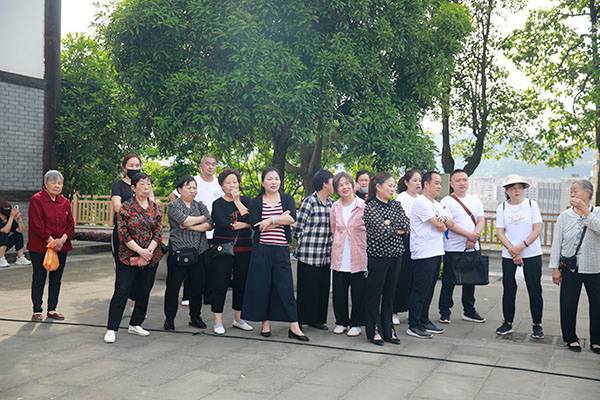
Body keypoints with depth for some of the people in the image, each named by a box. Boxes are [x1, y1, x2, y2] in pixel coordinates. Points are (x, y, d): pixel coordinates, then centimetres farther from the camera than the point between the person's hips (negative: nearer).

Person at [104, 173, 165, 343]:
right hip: (128, 257, -4)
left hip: (151, 257, 4)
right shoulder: (126, 208, -5)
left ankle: (135, 324, 25)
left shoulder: (156, 208, 6)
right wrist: (140, 250, -17)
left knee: (144, 292, 11)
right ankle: (111, 329, 0)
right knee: (121, 292, -5)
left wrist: (149, 251, -13)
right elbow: (123, 234, -10)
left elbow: (158, 232, 1)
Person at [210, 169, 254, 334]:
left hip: (244, 250, 4)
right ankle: (218, 322, 6)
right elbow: (223, 224, -16)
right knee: (220, 284, -2)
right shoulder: (218, 204, 0)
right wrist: (246, 224, -11)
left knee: (241, 283, 10)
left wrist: (237, 201, -9)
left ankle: (238, 319, 24)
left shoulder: (245, 201, 10)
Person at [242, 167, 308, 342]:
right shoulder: (256, 202, 6)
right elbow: (255, 225, -11)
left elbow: (292, 219, -10)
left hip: (281, 249, 0)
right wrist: (281, 219, -11)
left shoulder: (287, 199, 7)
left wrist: (271, 220, -14)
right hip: (261, 249, 0)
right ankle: (265, 323, 16)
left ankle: (294, 327, 0)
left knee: (286, 286, -1)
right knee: (261, 286, 3)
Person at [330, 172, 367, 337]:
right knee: (339, 292, 8)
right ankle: (341, 322, 23)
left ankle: (356, 324, 18)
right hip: (339, 258, 3)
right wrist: (338, 246, 12)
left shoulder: (363, 206, -6)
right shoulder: (335, 207, 6)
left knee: (358, 293, 4)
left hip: (358, 257, -3)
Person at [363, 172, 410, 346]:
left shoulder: (396, 205, 9)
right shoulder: (370, 207, -10)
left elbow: (406, 226, -2)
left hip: (395, 255, 6)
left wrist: (389, 224, -12)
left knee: (390, 293, 11)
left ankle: (387, 329, 20)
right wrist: (397, 228, -5)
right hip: (377, 255, -6)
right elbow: (381, 231, -21)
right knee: (374, 294, 4)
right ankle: (374, 331, 12)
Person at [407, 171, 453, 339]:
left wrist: (443, 221, -10)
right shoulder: (421, 202, -11)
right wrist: (444, 224, 6)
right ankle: (413, 326, 1)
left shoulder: (437, 205, 20)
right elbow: (439, 225, -16)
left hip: (436, 252, 9)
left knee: (429, 289, 14)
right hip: (423, 254, -9)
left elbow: (450, 224, 11)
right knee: (420, 290, -5)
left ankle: (424, 321, 23)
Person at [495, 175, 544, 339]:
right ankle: (508, 323, 17)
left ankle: (537, 325, 12)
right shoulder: (502, 207, 3)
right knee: (508, 288, 5)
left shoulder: (531, 204, 0)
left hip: (532, 254, -1)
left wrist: (522, 246, -15)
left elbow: (537, 229, -5)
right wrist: (512, 251, -13)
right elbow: (500, 232, -2)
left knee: (535, 289, 1)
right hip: (508, 256, 1)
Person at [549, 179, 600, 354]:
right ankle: (570, 338, 24)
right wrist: (555, 268, 0)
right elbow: (557, 242, 2)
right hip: (570, 268, 1)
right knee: (568, 304, 6)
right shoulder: (565, 216, 0)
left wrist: (585, 211, -25)